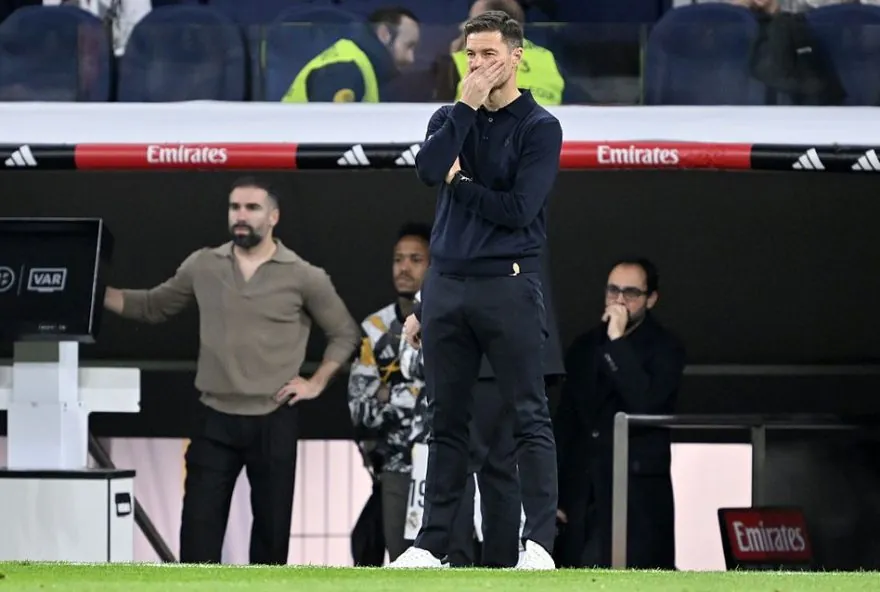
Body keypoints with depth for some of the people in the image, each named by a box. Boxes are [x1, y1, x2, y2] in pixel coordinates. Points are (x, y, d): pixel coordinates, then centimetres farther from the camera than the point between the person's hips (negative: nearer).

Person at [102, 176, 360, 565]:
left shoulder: (303, 276, -2)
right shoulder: (202, 267, 4)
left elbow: (344, 333, 8)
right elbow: (154, 307, 13)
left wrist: (316, 383, -1)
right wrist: (97, 293, 1)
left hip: (273, 422, -1)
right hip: (216, 420, 1)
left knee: (271, 525, 6)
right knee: (199, 525, -6)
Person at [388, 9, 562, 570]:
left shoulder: (540, 128, -2)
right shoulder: (451, 118, 12)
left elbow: (519, 210, -12)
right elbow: (428, 169, -10)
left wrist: (460, 181, -4)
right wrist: (468, 105, -11)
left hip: (507, 287, -5)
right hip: (446, 287, 5)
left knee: (530, 416, -6)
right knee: (447, 420, 9)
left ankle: (540, 541, -9)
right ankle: (433, 542, 12)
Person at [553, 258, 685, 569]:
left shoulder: (664, 348, 1)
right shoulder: (585, 346, 15)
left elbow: (646, 403, -17)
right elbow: (565, 423, 15)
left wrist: (618, 342, -18)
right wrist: (553, 494, 9)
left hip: (637, 494, -4)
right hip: (581, 494, 4)